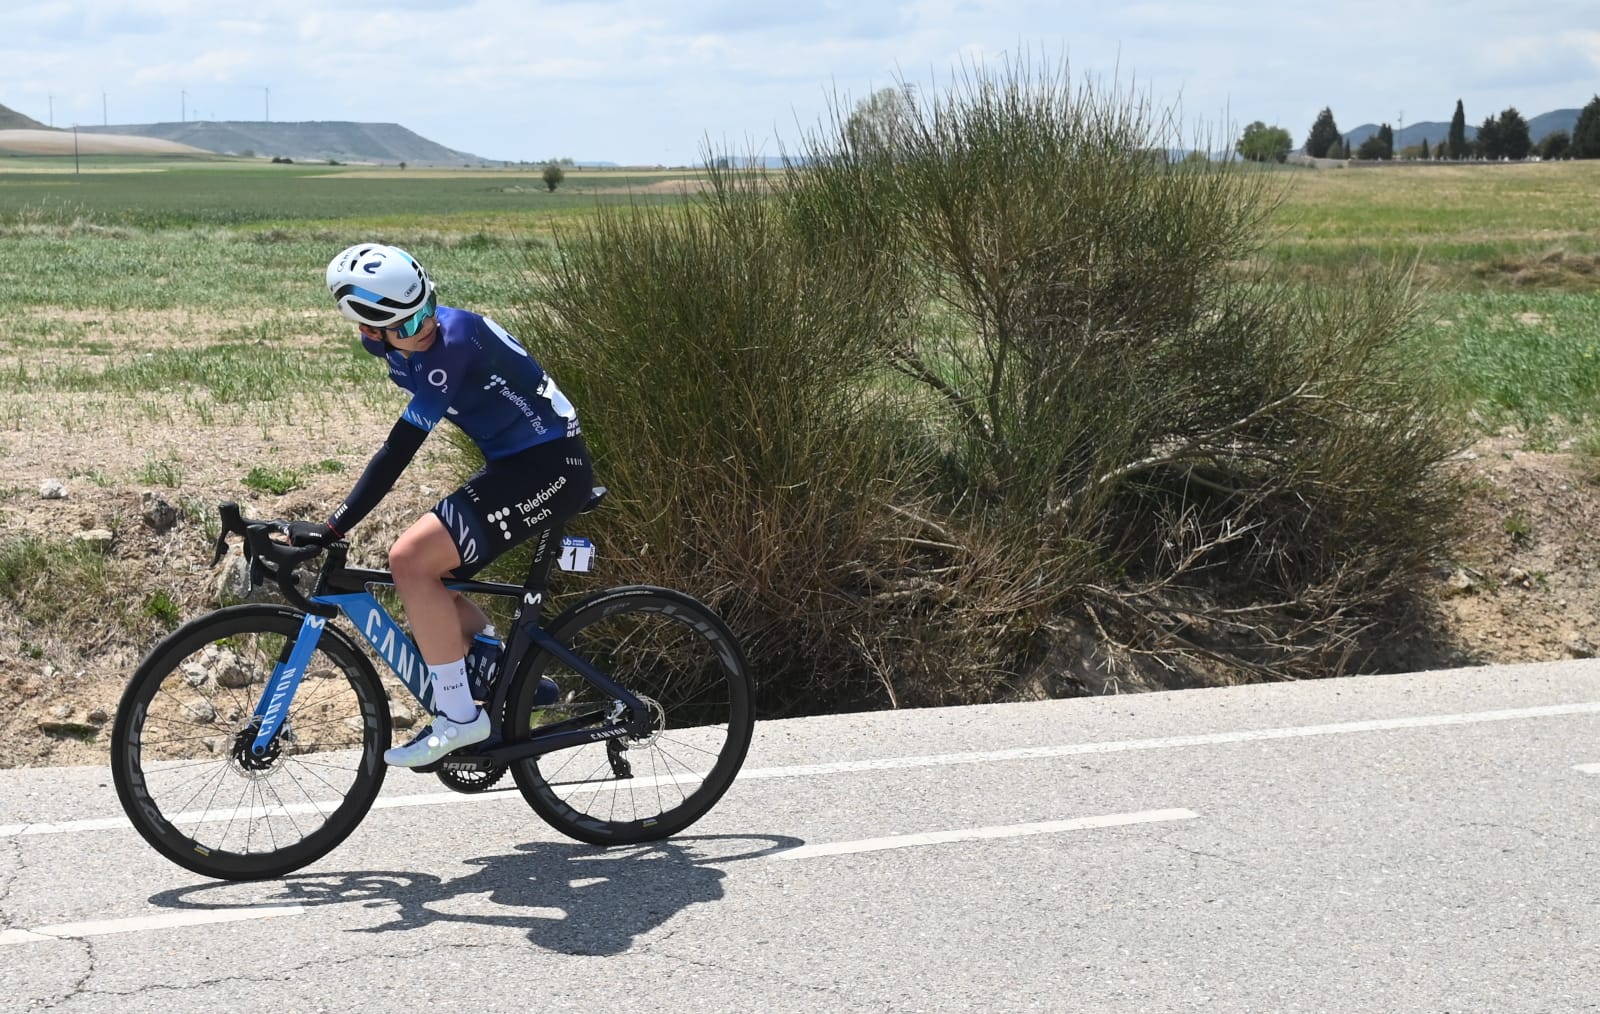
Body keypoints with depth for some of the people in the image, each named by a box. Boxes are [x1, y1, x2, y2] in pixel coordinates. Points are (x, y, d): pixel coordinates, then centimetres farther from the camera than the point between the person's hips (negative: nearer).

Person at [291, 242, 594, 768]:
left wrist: (333, 529, -24)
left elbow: (400, 448, -25)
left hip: (550, 468, -9)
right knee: (425, 578, 8)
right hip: (514, 464, 9)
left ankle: (458, 717, -9)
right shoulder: (398, 348, 3)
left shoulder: (455, 338, -24)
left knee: (411, 560, -19)